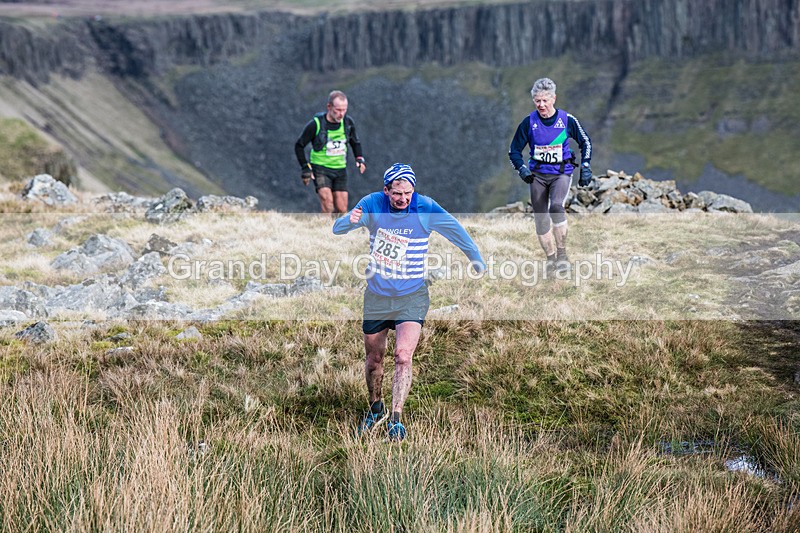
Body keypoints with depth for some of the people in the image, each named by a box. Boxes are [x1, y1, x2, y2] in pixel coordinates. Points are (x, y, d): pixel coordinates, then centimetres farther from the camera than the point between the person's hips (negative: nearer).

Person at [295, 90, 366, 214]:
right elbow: (299, 146, -1)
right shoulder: (316, 124, -13)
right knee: (327, 203, -23)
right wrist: (305, 167, -8)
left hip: (340, 170, 4)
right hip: (320, 168, -4)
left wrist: (360, 159, 3)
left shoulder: (348, 122, 0)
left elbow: (355, 142, 19)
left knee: (342, 210, -2)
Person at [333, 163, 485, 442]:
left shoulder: (425, 209, -13)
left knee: (403, 355, -19)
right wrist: (350, 221, -26)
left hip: (411, 296, -2)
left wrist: (477, 261, 2)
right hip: (376, 295, 2)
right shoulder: (372, 205, -7)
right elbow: (337, 229, -3)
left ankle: (396, 418, -9)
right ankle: (375, 408, 37)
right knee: (374, 359, 13)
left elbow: (456, 231, -2)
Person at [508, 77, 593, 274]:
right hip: (538, 174, 3)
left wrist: (585, 167, 2)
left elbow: (586, 142, 9)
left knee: (556, 206, -28)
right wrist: (522, 169, -11)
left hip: (561, 173, -2)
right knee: (540, 219, 3)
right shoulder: (529, 122, -5)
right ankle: (551, 259, 18)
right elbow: (514, 151, 5)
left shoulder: (567, 120, -6)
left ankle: (562, 255, -18)